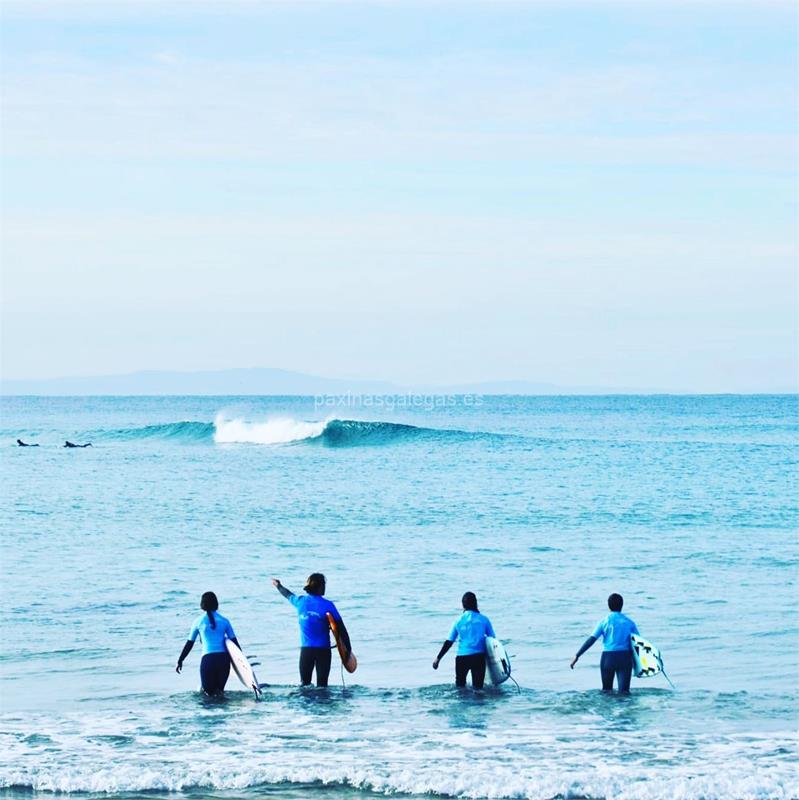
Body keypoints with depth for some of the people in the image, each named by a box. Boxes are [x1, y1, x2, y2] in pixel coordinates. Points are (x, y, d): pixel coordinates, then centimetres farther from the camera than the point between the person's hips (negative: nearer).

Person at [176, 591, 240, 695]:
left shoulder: (199, 622, 7)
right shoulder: (224, 621, 10)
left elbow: (189, 644, 11)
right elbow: (234, 642, 10)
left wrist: (180, 661, 20)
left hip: (207, 659, -2)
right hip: (224, 658, 2)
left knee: (207, 690, 8)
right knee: (220, 688, 14)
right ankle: (218, 691, -18)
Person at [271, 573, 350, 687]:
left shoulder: (300, 601, 2)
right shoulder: (327, 605, -8)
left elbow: (289, 595, 26)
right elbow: (341, 629, -8)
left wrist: (279, 586, 48)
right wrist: (348, 648, -1)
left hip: (305, 649, 3)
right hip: (323, 649, -3)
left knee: (304, 683, 11)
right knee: (322, 685, 0)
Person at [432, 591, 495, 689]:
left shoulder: (459, 621, 4)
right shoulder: (483, 619, 2)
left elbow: (449, 642, 6)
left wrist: (438, 658, 14)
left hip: (462, 657, 0)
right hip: (479, 657, 0)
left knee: (460, 685, 13)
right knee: (478, 686, 3)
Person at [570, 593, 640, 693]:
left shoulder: (604, 622, 1)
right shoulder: (629, 622, 7)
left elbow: (591, 640, -4)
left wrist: (577, 656, -2)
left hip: (608, 657, -1)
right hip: (625, 657, 1)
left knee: (606, 689, 16)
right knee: (624, 691, -5)